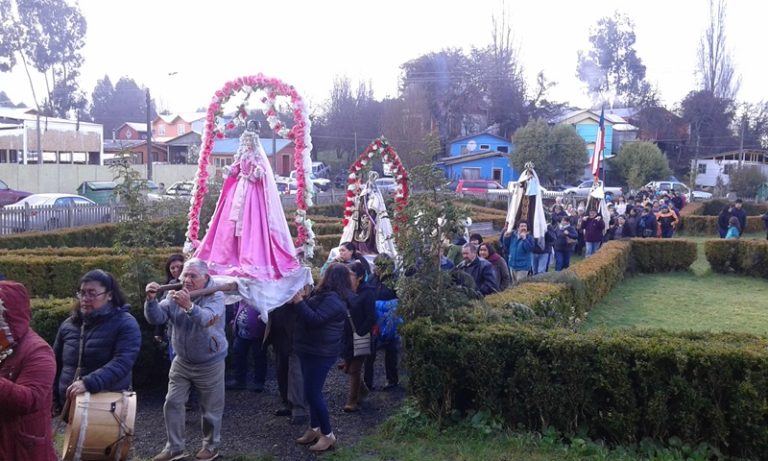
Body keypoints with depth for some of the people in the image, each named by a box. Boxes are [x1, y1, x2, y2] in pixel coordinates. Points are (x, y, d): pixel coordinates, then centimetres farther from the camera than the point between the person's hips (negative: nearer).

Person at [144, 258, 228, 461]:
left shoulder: (216, 296, -17)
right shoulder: (174, 295, -3)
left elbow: (207, 319, -37)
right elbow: (156, 319, -13)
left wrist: (189, 306, -56)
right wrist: (152, 300, -32)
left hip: (209, 364, -4)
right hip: (181, 362, 4)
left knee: (210, 408, 8)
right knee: (172, 404, 7)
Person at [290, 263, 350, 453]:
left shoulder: (333, 299, -21)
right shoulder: (327, 295, 12)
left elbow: (315, 320, -28)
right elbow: (311, 312, 17)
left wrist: (299, 302, -23)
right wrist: (301, 300, 4)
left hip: (321, 353, -10)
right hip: (313, 350, 10)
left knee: (312, 393, -7)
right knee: (312, 392, 15)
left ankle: (328, 435, 3)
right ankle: (315, 429, 26)